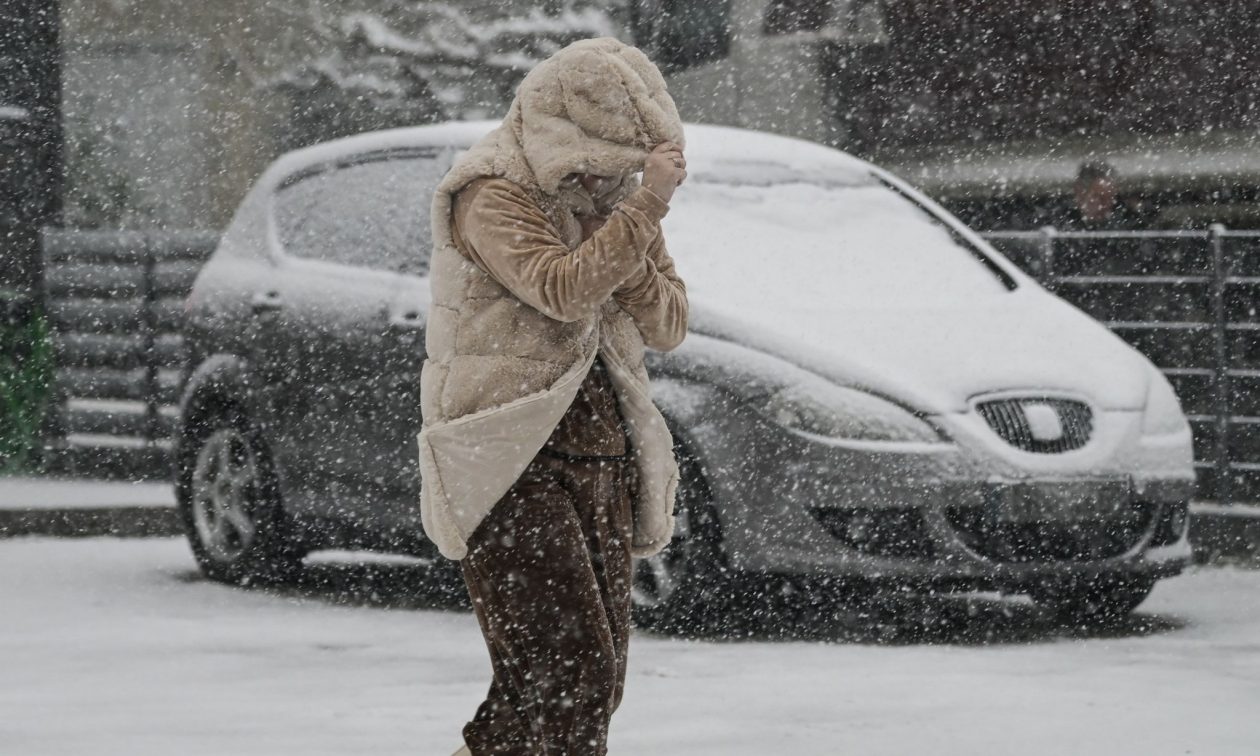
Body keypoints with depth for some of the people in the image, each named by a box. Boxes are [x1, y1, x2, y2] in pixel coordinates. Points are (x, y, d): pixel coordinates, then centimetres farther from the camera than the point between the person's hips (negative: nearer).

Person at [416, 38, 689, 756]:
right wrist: (646, 207, -21)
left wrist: (629, 263, -6)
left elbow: (670, 326, 12)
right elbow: (561, 291, -23)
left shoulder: (617, 193, 16)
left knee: (597, 681, 4)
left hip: (602, 455, 8)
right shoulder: (493, 192, -7)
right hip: (514, 459, -8)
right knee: (567, 667, -19)